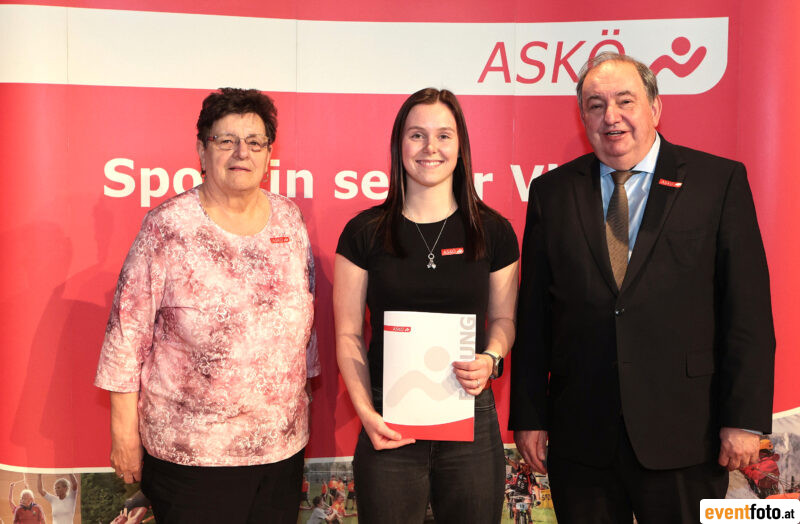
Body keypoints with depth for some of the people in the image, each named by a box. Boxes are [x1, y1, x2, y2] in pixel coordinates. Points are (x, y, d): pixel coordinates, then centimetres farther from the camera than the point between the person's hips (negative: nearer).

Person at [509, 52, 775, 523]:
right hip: (580, 437, 2)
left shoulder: (720, 180, 0)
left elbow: (749, 310, -3)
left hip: (683, 434, -1)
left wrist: (745, 418, -7)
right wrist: (529, 418, 3)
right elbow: (533, 315, 4)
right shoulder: (552, 192, 5)